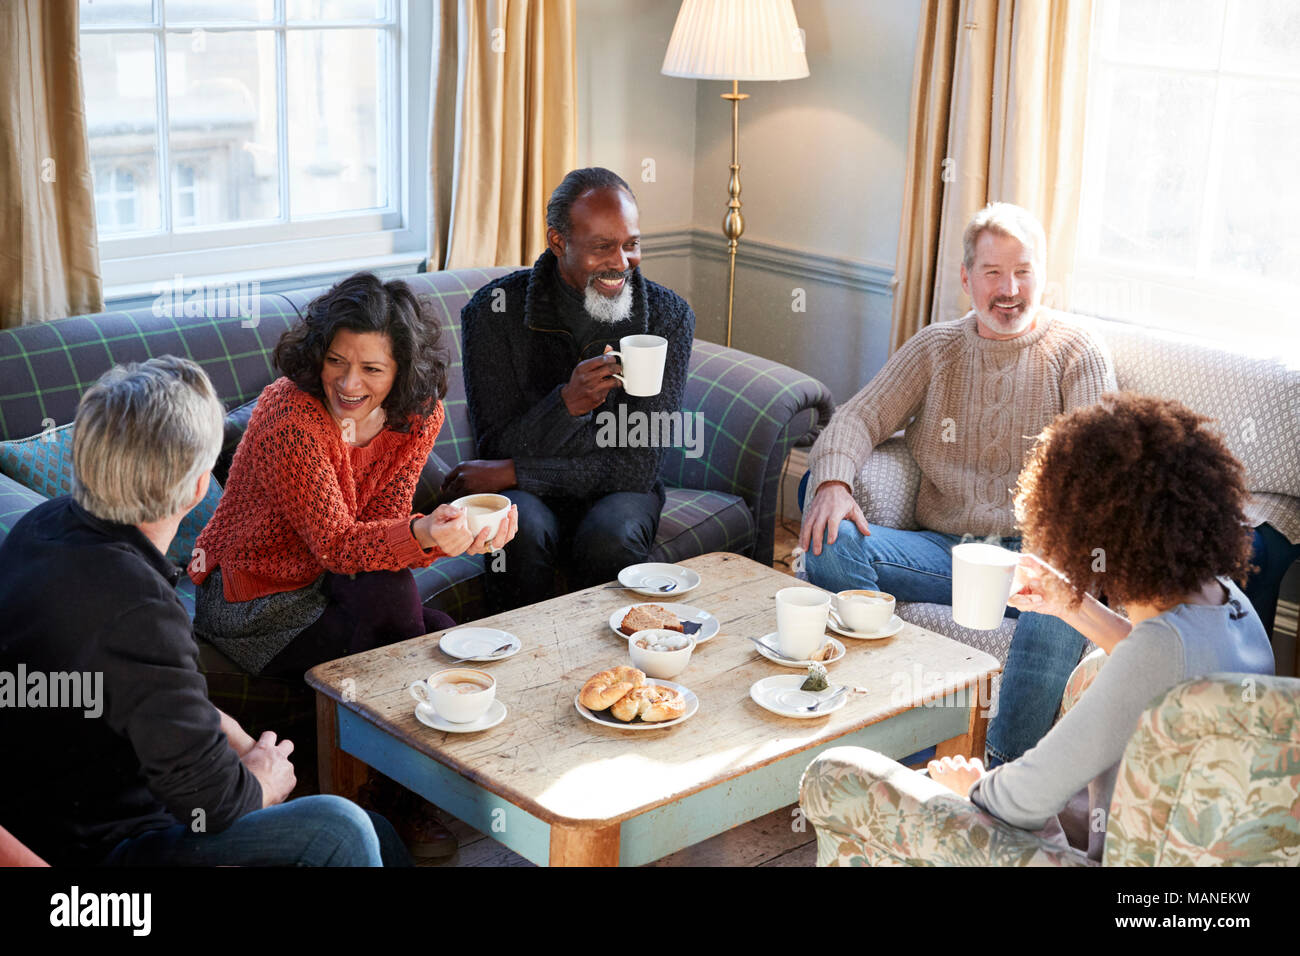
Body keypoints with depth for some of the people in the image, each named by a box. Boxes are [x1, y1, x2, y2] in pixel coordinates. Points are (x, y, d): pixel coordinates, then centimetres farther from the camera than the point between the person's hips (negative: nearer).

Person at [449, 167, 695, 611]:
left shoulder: (668, 316, -12)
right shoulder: (495, 309, -13)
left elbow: (636, 466, -16)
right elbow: (499, 450, -15)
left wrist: (513, 473, -18)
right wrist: (566, 403, -35)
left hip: (615, 491, 1)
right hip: (525, 493, 0)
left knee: (610, 538, -32)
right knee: (521, 531, -33)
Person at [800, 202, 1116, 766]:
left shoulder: (1077, 353, 7)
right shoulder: (934, 349, 16)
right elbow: (859, 418, 6)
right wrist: (832, 482, -18)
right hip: (942, 549, 3)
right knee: (832, 542, -23)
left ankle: (1003, 770, -31)